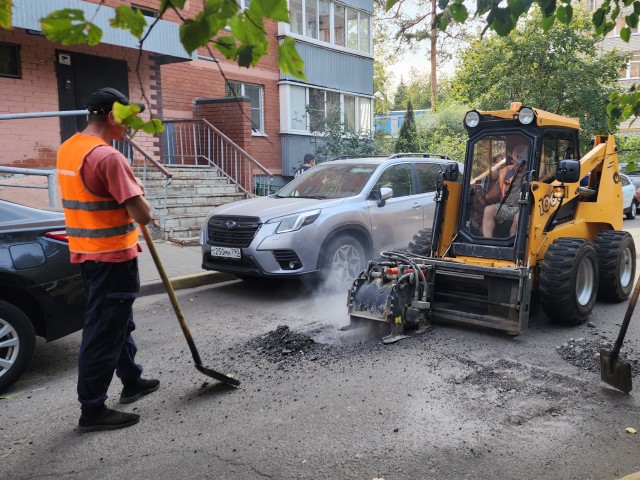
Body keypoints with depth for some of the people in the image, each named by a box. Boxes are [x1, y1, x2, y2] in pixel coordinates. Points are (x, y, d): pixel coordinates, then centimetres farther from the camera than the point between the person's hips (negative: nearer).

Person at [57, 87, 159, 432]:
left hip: (86, 252, 10)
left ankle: (131, 381, 37)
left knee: (118, 321, 22)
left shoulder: (66, 150, 9)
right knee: (103, 332, 0)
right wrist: (144, 213, -1)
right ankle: (92, 409, 12)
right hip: (112, 257, -10)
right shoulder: (108, 156, -21)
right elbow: (142, 214, -23)